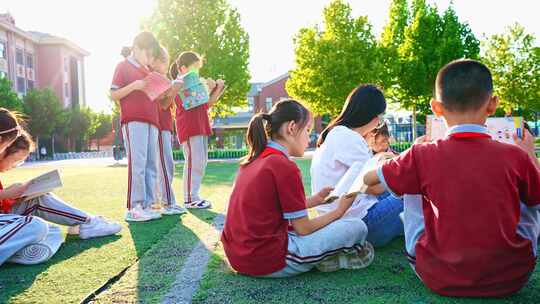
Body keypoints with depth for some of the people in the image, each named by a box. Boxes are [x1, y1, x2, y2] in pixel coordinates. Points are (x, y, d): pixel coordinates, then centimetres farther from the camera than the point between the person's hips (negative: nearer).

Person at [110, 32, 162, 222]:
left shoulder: (147, 71, 25)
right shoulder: (123, 66, 6)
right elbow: (113, 94, 0)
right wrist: (133, 86, -14)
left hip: (151, 121, 7)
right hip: (133, 120, -7)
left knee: (151, 165, 2)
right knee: (137, 164, -13)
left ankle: (147, 206, 5)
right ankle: (133, 208, -11)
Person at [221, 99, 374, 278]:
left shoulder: (253, 160, 9)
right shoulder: (285, 166, -16)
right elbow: (303, 229, -10)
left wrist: (314, 200, 14)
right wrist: (339, 211, 5)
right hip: (267, 261, -9)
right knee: (357, 228, -5)